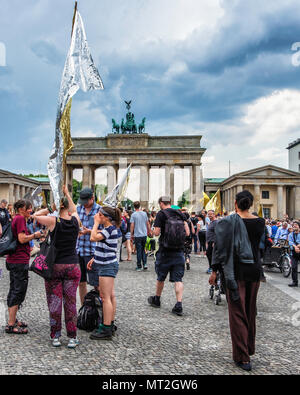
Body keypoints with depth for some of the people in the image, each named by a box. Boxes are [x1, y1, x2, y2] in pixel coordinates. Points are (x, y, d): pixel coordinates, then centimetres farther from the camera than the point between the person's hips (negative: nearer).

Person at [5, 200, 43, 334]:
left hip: (13, 260, 10)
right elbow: (22, 239, -20)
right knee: (18, 291, -6)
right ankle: (11, 325, -2)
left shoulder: (16, 219, 17)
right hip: (19, 261, -10)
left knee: (14, 290, 17)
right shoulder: (20, 219, -13)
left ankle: (12, 320, 27)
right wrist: (34, 235, -7)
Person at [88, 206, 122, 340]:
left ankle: (106, 329, -3)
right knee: (110, 296, 14)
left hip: (108, 265, -10)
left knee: (106, 297, -8)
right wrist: (95, 259, 16)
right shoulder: (108, 228, 14)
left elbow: (93, 238, -26)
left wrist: (96, 222, -14)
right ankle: (110, 324, 22)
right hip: (107, 265, 10)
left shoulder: (110, 229, -17)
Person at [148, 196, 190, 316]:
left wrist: (154, 231, 9)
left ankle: (156, 300, 32)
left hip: (165, 251, -3)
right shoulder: (180, 214, 7)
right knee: (178, 279, 3)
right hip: (179, 251, 3)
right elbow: (187, 232, 4)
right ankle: (179, 305, -5)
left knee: (161, 277, 14)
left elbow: (156, 233, -13)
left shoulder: (161, 214, -7)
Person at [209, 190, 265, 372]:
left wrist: (215, 271, -9)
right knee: (251, 311, 18)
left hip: (236, 270, -4)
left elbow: (221, 247, -13)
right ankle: (249, 348, 33)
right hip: (254, 270, 4)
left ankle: (243, 357, 6)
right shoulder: (260, 222, -1)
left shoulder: (229, 221, -11)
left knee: (237, 312, 4)